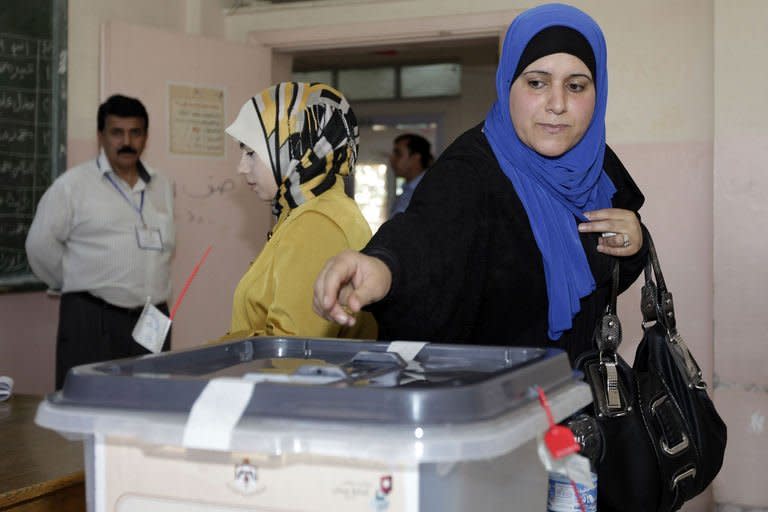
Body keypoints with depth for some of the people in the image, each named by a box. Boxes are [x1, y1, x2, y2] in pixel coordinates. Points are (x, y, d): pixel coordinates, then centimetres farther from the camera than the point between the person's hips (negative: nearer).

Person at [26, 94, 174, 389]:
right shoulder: (73, 184, -2)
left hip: (153, 321, 5)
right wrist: (78, 286, 6)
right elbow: (41, 243, 0)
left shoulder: (162, 188, 14)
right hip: (92, 320, -4)